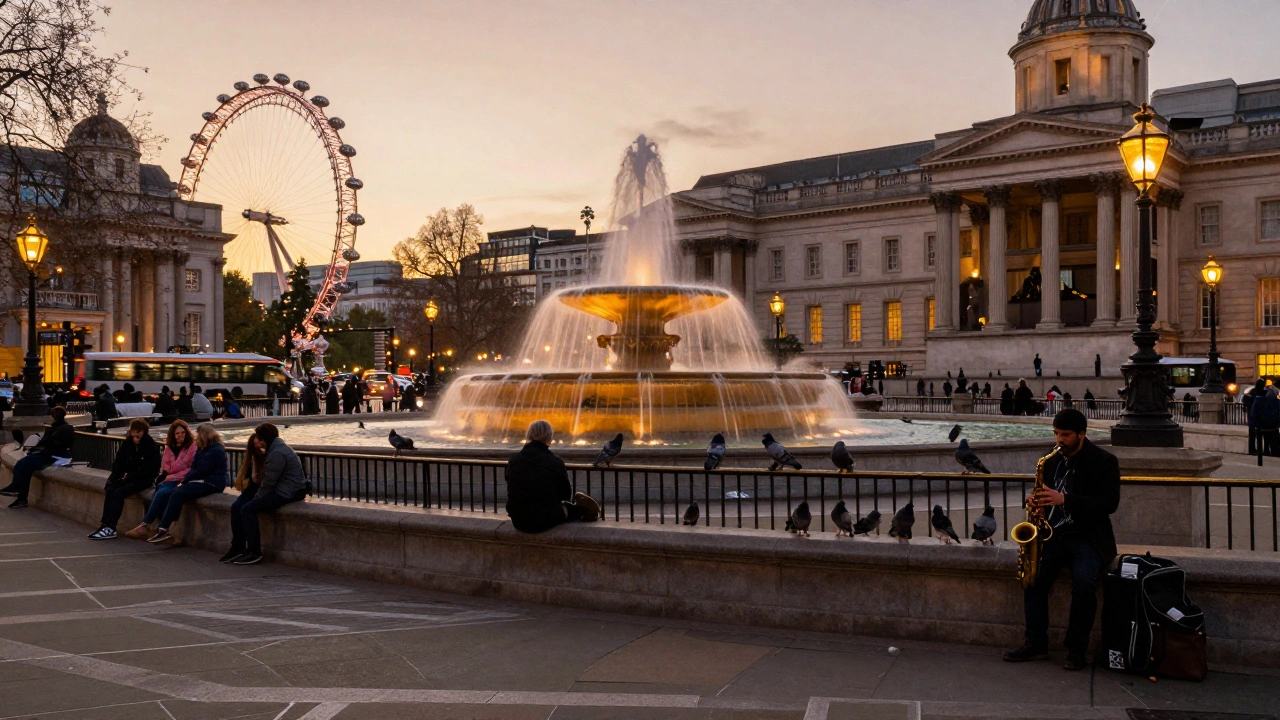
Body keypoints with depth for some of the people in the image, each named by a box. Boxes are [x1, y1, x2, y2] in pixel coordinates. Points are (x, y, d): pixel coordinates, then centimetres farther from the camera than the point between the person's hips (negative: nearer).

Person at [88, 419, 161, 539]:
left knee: (118, 493, -27)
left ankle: (110, 527, -28)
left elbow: (148, 470, -10)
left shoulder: (151, 446, -6)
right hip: (126, 477, 5)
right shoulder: (126, 444, 12)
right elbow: (117, 463, 15)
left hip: (143, 480, -5)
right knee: (110, 490, -24)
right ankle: (105, 524, -27)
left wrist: (128, 476, -13)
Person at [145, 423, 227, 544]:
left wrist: (184, 481, -9)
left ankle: (163, 530, -25)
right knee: (169, 493, -10)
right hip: (201, 481, 10)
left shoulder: (215, 451, -11)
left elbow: (201, 471, -15)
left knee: (177, 494, -25)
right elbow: (194, 468, 14)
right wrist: (184, 480, -2)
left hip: (211, 484, -10)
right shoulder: (202, 449, 21)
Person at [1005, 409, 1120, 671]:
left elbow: (1110, 502, -16)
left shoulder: (1104, 461, -6)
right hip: (1055, 534, 5)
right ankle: (1036, 643, -9)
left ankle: (1077, 649, -12)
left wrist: (1064, 499, -25)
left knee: (1083, 581, -31)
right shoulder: (1052, 461, 11)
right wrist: (1035, 500, -5)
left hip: (1089, 537, -5)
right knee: (1033, 573, -20)